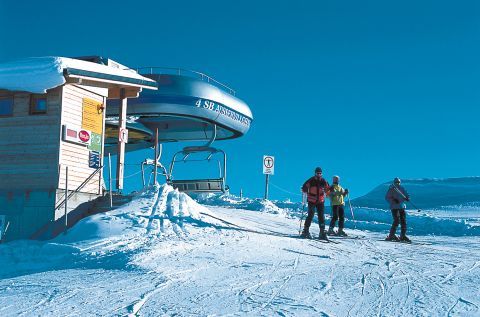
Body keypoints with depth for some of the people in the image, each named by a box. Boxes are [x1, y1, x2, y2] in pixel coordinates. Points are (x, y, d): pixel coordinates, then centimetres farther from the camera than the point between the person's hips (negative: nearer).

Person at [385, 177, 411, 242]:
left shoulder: (402, 188, 10)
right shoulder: (391, 189, -2)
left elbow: (406, 194, 16)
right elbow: (387, 197, -4)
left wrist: (407, 198, -8)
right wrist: (393, 200, -20)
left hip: (402, 207, 5)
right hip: (394, 207, -5)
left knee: (403, 221, 2)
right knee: (397, 221, -14)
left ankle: (403, 236, 11)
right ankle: (391, 236, -7)